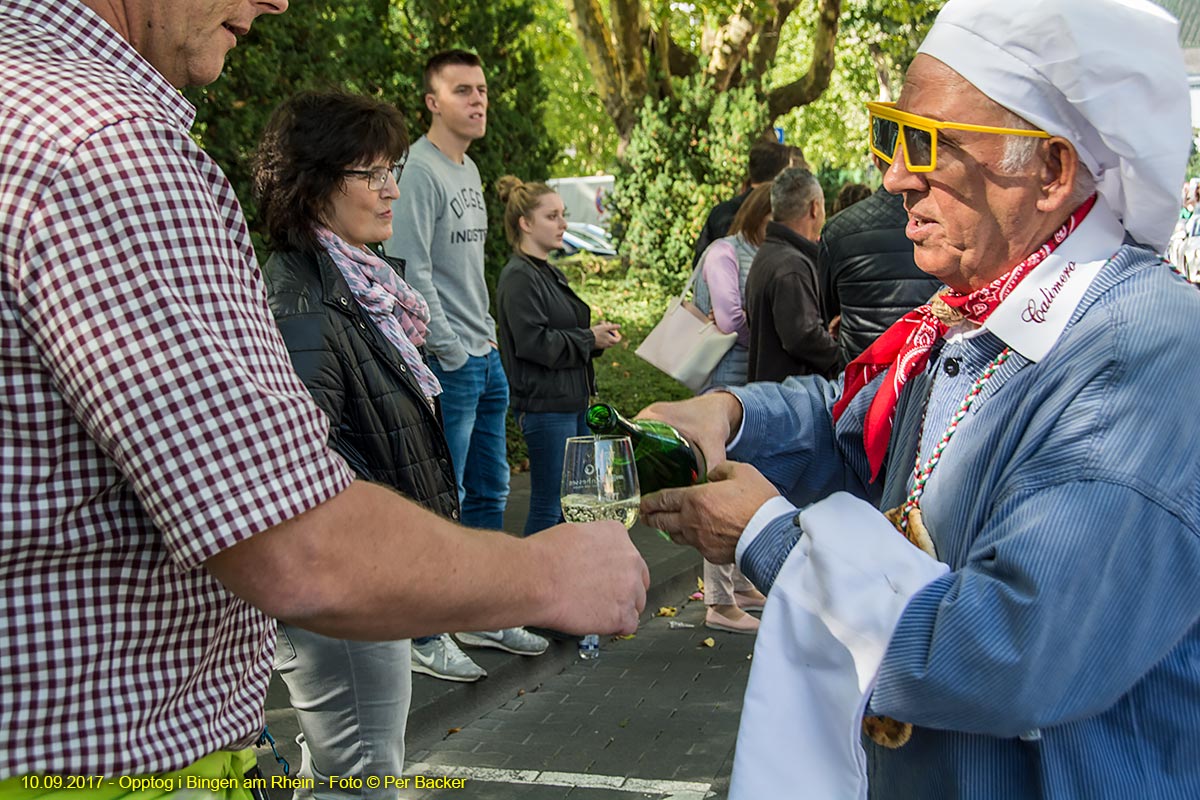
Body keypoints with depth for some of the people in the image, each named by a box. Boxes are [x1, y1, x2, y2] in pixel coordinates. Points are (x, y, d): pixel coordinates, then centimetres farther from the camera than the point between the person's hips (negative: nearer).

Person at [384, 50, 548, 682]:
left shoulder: (470, 169, 15)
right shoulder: (419, 170, -13)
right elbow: (413, 271, -19)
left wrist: (487, 329, 16)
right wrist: (449, 349, -18)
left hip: (487, 356, 9)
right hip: (449, 364, -9)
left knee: (489, 491, 16)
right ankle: (425, 637, 8)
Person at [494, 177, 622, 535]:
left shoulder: (550, 273, 16)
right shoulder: (519, 277, -14)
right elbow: (532, 342, -23)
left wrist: (596, 336, 6)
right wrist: (589, 339, -13)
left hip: (572, 400, 10)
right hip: (545, 405, -10)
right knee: (549, 505, -4)